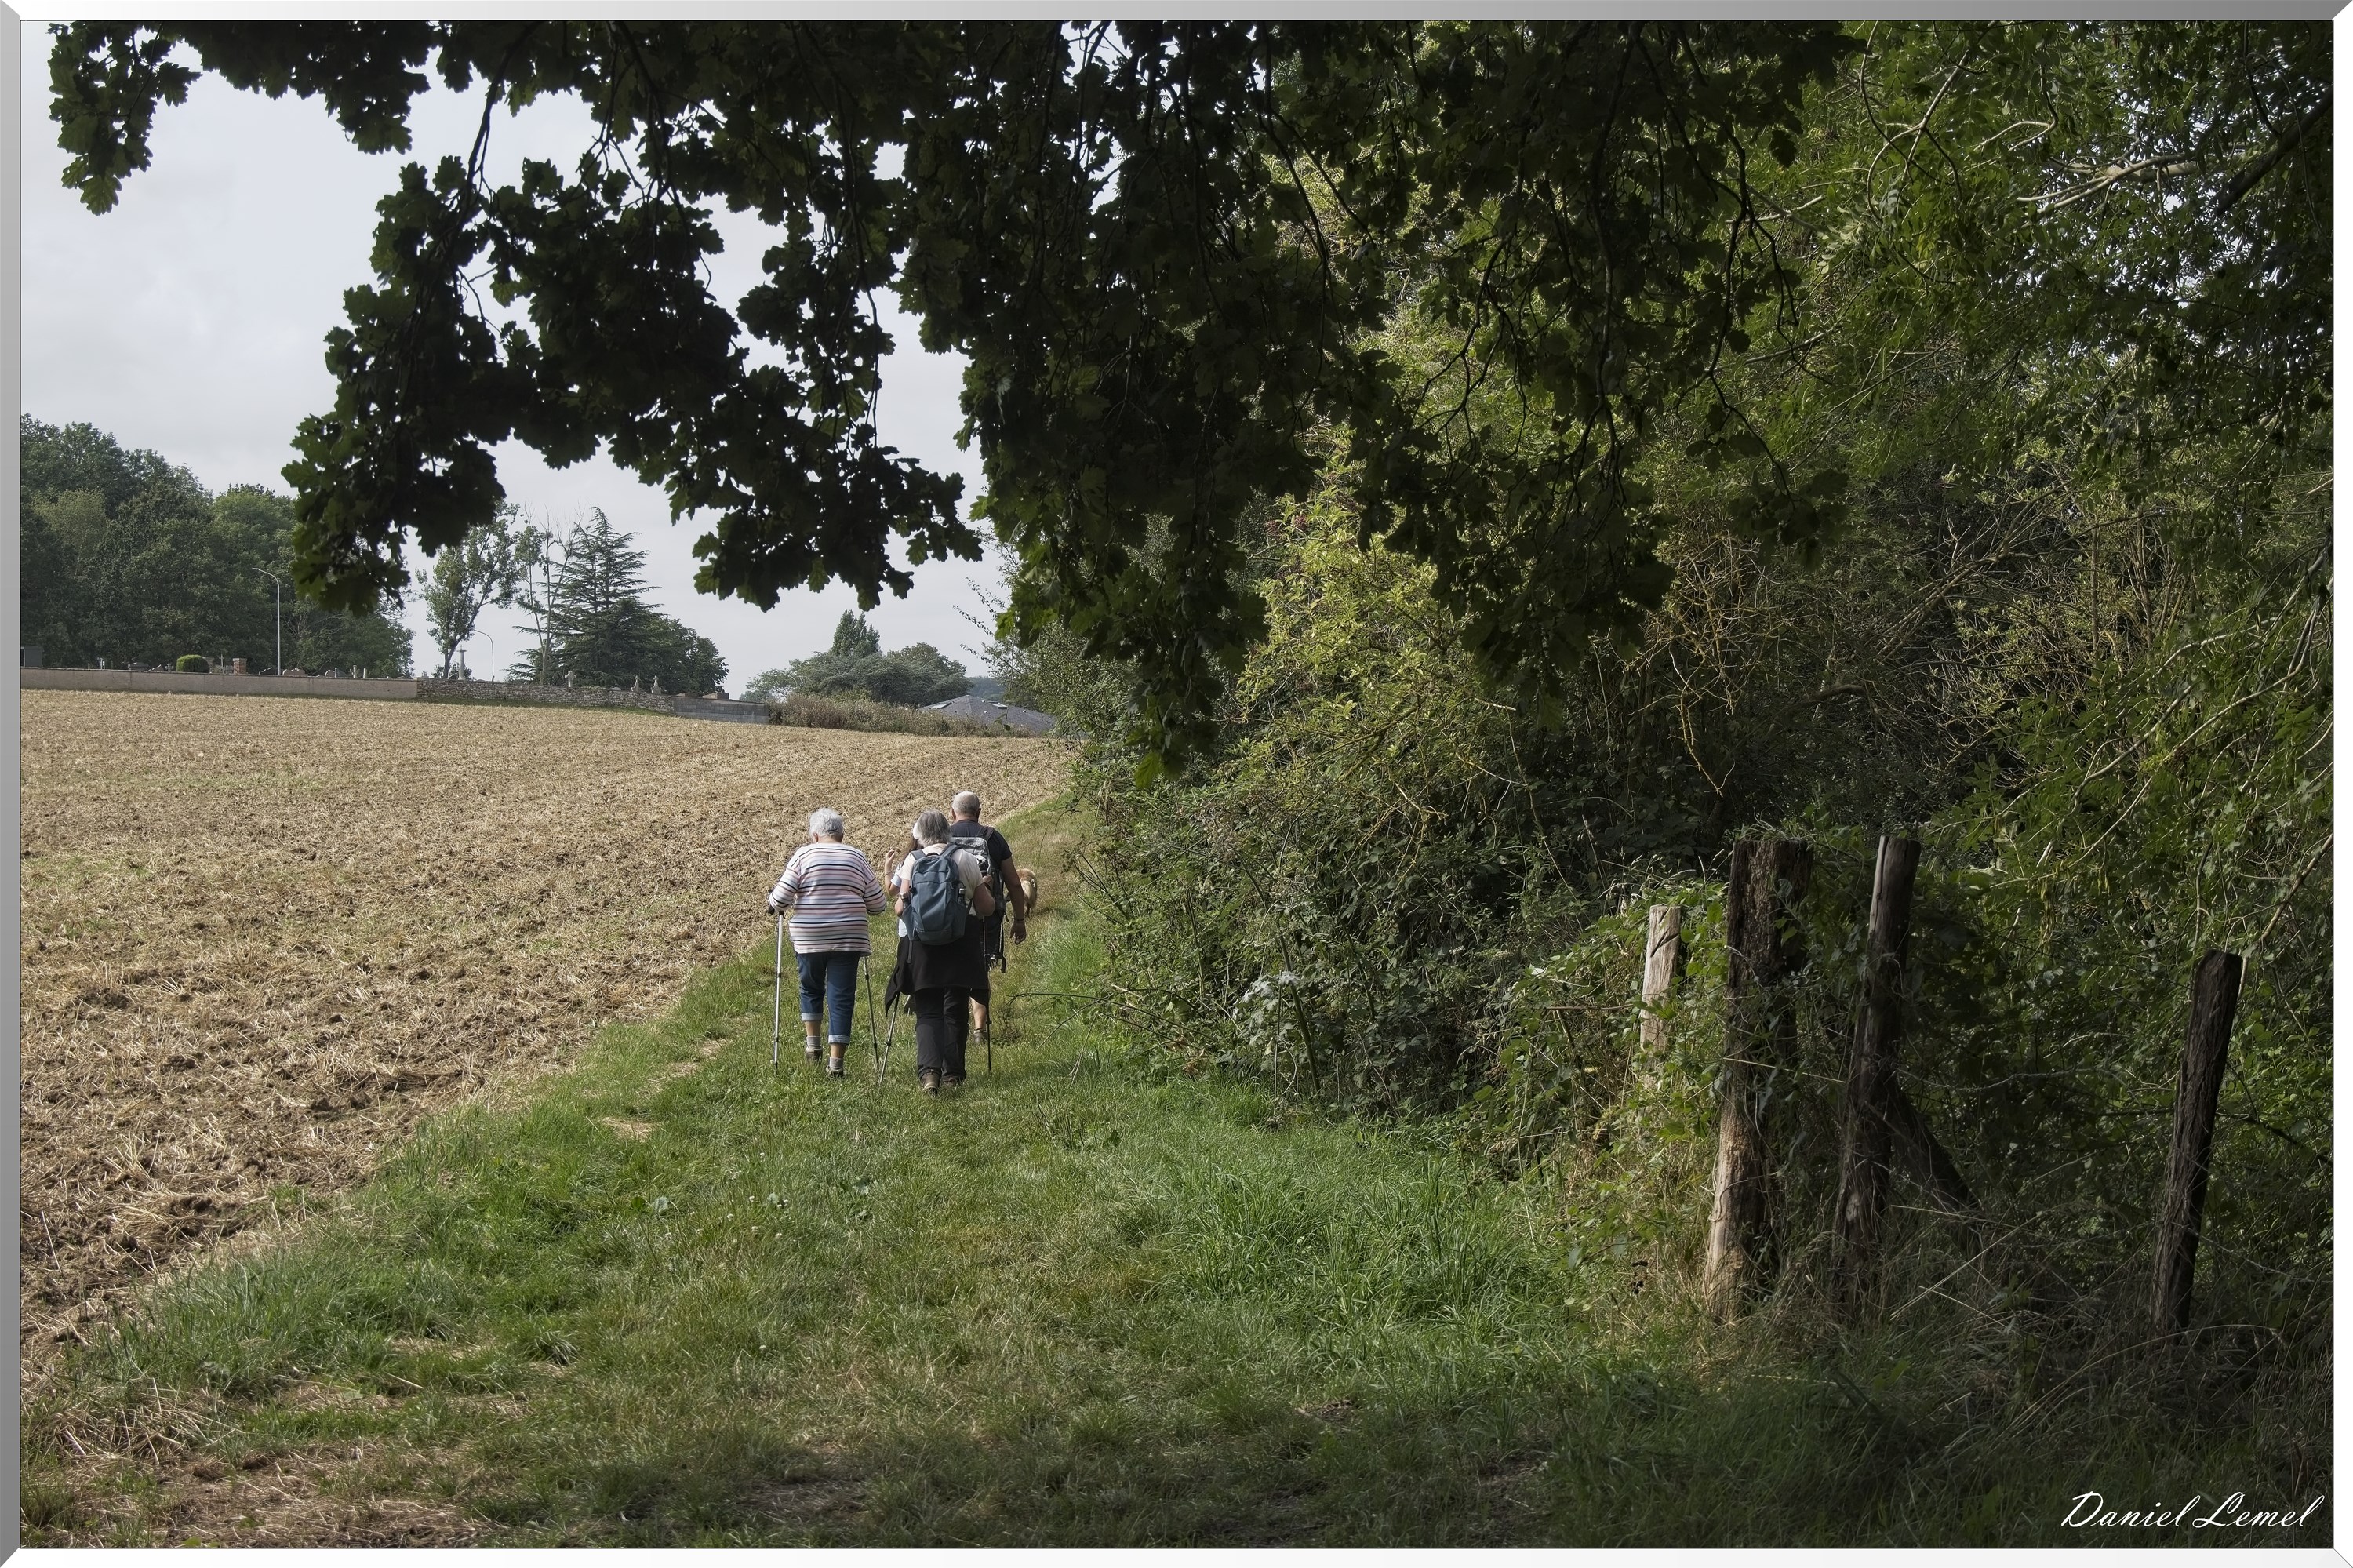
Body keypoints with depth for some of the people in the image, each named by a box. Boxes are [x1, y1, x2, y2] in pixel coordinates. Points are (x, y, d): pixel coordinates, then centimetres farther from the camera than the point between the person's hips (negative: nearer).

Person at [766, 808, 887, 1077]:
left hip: (808, 937, 0)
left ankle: (812, 1045, 19)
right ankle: (835, 1060, 0)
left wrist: (773, 905, 16)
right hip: (847, 938, 0)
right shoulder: (858, 858, 5)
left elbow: (781, 898, -6)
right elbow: (877, 905, 7)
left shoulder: (803, 855, 0)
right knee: (842, 997, 2)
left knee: (811, 989, 22)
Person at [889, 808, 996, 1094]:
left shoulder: (911, 861, 1)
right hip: (961, 944, 0)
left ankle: (929, 1070, -21)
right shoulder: (967, 858, 2)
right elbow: (987, 909, 6)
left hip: (921, 943, 0)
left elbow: (900, 909, 0)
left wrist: (903, 903, 24)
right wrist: (984, 888, 27)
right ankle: (953, 1073, 15)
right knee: (956, 1011, 12)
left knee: (928, 1012, 0)